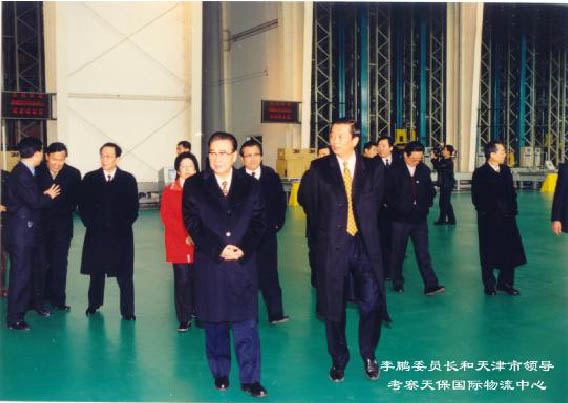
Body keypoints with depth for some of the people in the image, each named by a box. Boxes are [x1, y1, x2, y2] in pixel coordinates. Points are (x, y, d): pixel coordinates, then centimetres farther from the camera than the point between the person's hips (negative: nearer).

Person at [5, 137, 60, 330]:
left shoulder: (26, 171, 11)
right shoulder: (21, 174, -20)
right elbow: (34, 201, -22)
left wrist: (44, 195, -1)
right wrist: (49, 196, -6)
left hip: (28, 230, 10)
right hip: (21, 230, -10)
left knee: (26, 271, 21)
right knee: (20, 273, -3)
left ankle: (23, 306, 36)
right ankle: (14, 318, 4)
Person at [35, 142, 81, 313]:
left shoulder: (73, 174, -1)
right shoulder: (36, 171, -4)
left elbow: (74, 201, 0)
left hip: (62, 225, 2)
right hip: (40, 224, -1)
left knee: (60, 263, 6)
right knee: (40, 263, -2)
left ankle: (57, 299, 15)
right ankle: (38, 300, 7)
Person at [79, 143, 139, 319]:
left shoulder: (128, 179, 3)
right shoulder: (90, 178, 6)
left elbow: (133, 207, 3)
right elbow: (83, 204, 6)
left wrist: (125, 224, -4)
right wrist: (89, 223, -2)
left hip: (121, 234, -1)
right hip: (96, 233, 1)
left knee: (125, 274, 0)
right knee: (96, 272, 11)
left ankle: (127, 311, 6)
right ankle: (94, 304, 28)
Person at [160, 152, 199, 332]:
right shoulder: (169, 191, 4)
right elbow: (166, 217, -3)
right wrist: (185, 236, -12)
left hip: (199, 244, 1)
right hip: (178, 243, -1)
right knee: (182, 280, -3)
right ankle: (184, 319, 5)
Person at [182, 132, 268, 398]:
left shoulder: (250, 185, 7)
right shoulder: (194, 185, 4)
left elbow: (259, 221, 3)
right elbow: (193, 224, -3)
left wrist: (243, 249, -12)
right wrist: (218, 250, -13)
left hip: (244, 264, 0)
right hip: (209, 266, 0)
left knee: (246, 324, 1)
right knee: (214, 324, 10)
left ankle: (250, 379, 9)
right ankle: (220, 374, 26)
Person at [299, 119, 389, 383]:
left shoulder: (374, 168, 5)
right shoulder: (319, 169, 2)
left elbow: (375, 203, 13)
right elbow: (309, 202, 10)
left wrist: (365, 227, 10)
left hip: (365, 245, 0)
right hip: (331, 246, 0)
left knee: (371, 304, -5)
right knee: (333, 307, 8)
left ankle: (368, 356, 20)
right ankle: (338, 359, 28)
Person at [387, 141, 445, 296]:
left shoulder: (424, 170, 5)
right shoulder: (395, 170, -5)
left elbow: (430, 190, 14)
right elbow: (388, 193, -3)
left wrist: (427, 204, 1)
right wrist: (396, 208, -7)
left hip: (419, 218, 2)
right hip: (400, 219, -2)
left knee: (423, 252, 0)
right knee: (398, 253, 8)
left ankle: (431, 285, -1)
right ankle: (397, 283, 22)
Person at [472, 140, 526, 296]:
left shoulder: (506, 170, 10)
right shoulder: (480, 173, -8)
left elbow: (511, 192, 15)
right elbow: (477, 199, -9)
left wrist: (512, 209, 5)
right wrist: (487, 211, -11)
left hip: (507, 219, 5)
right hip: (489, 220, -5)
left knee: (510, 252, 6)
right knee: (489, 254, 4)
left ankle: (505, 283, 21)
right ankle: (489, 286, 17)